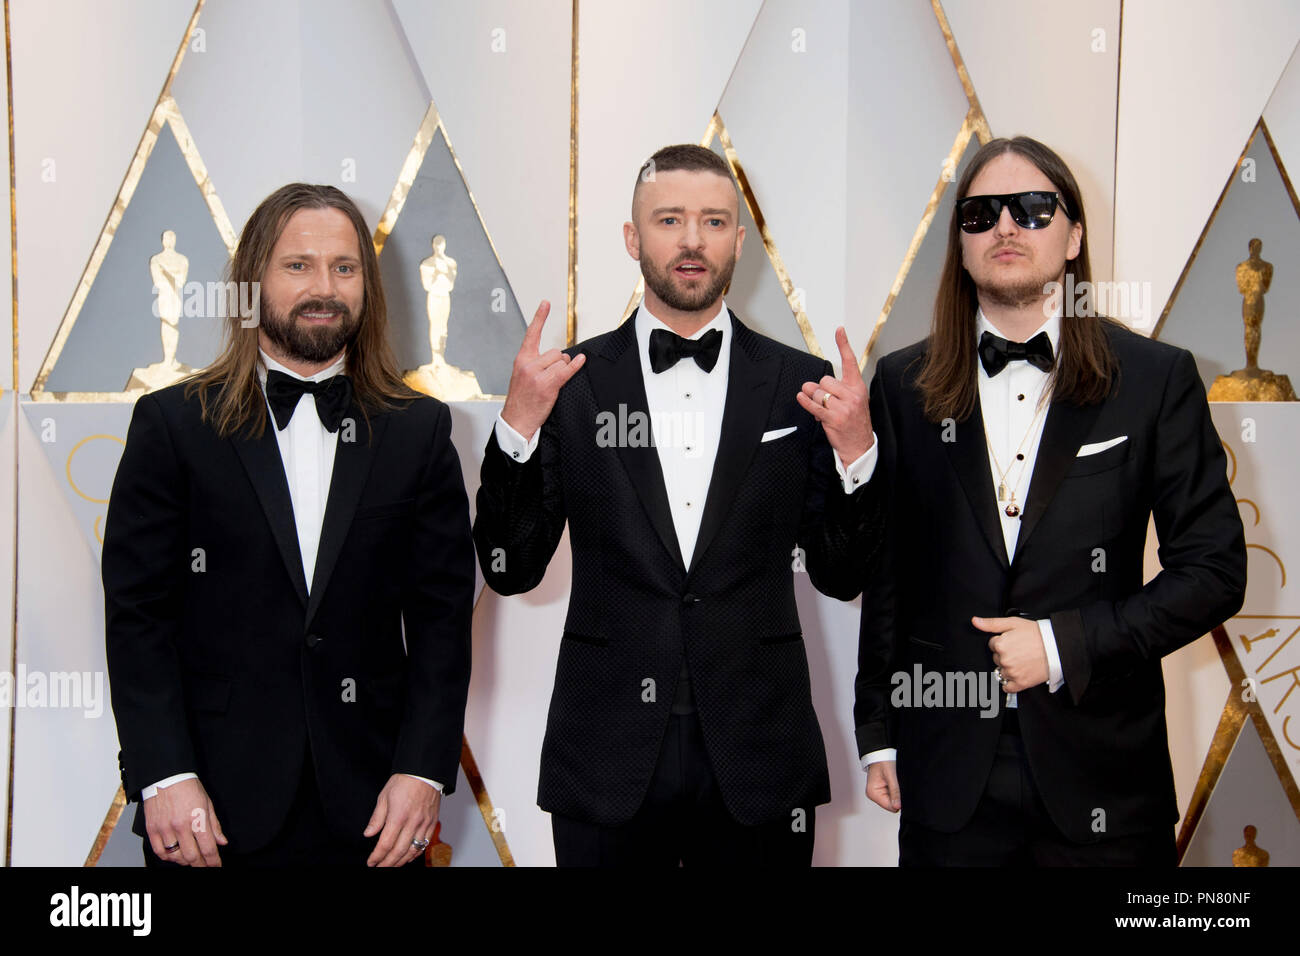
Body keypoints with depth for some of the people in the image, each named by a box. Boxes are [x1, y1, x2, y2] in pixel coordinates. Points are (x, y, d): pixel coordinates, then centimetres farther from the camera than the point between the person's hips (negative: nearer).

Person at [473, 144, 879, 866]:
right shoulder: (571, 382, 0)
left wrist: (854, 452, -12)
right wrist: (518, 428, -13)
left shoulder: (801, 384, 2)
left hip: (758, 765, 1)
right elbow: (510, 571, -1)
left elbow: (840, 577, 4)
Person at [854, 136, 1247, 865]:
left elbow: (1216, 570, -2)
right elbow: (884, 573, 6)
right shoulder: (904, 384, 3)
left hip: (1102, 775, -1)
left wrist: (1066, 644, -12)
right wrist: (879, 735, 7)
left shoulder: (1157, 378, -1)